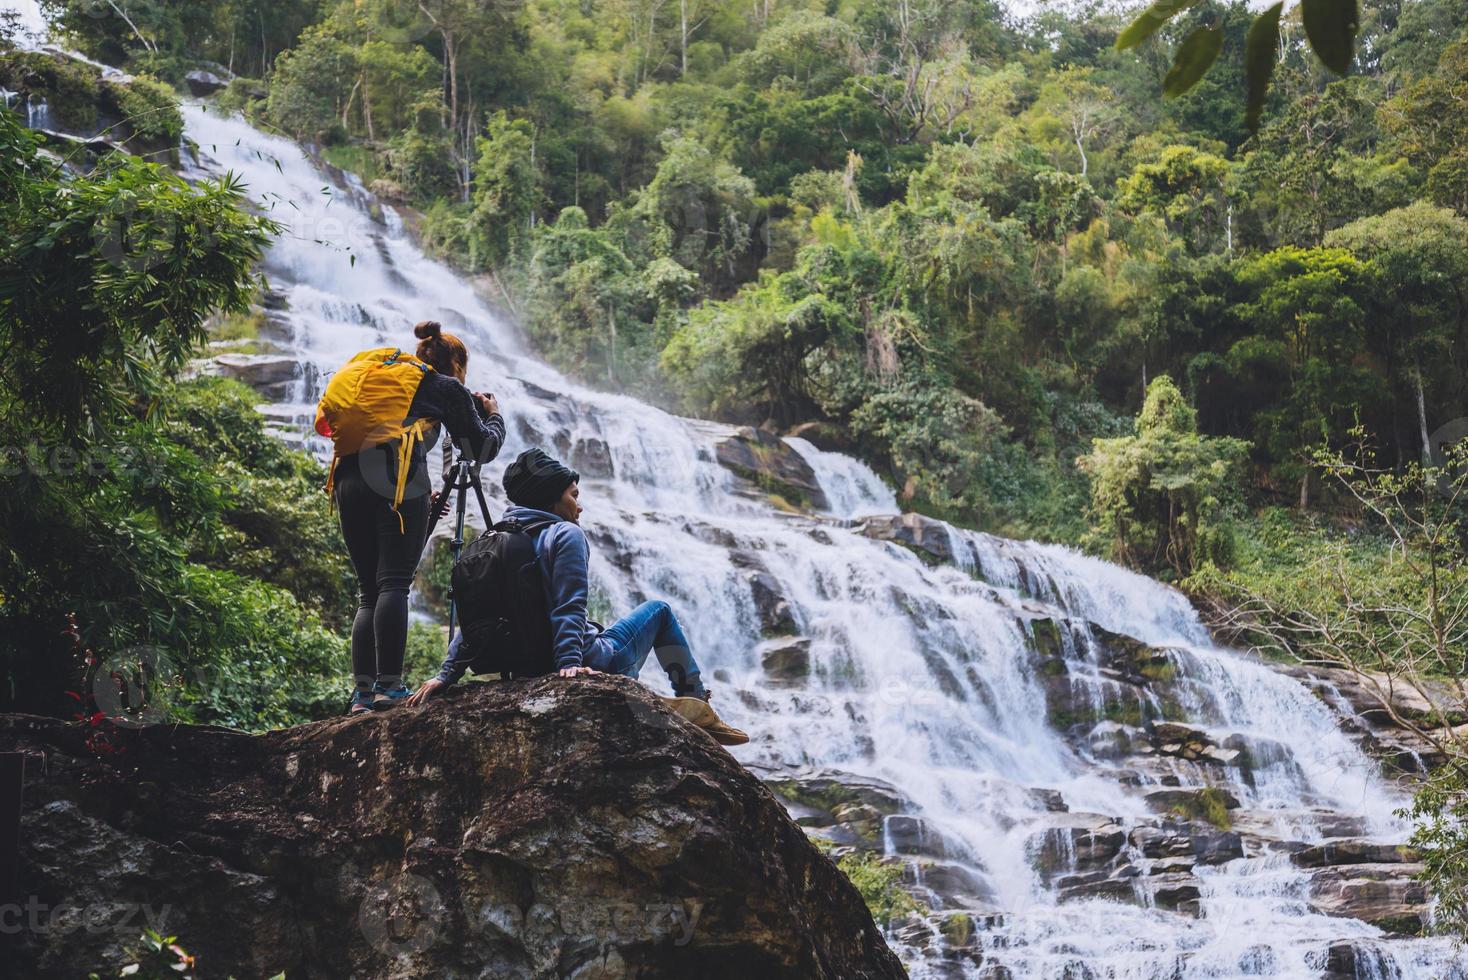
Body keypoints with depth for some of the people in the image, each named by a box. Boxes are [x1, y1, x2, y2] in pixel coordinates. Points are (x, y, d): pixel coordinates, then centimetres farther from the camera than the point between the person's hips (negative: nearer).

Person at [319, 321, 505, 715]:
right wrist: (494, 413, 37)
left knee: (368, 591, 7)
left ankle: (363, 692, -2)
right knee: (394, 582, -12)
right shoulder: (446, 387, 16)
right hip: (396, 480, -6)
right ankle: (389, 685, -22)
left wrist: (423, 494, 39)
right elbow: (483, 448, 16)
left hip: (348, 478, 6)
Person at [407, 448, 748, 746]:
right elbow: (570, 608, -21)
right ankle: (697, 707, 16)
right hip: (590, 663, -7)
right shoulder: (565, 534, -9)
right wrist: (569, 663, -27)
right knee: (659, 610, 17)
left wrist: (448, 674, 5)